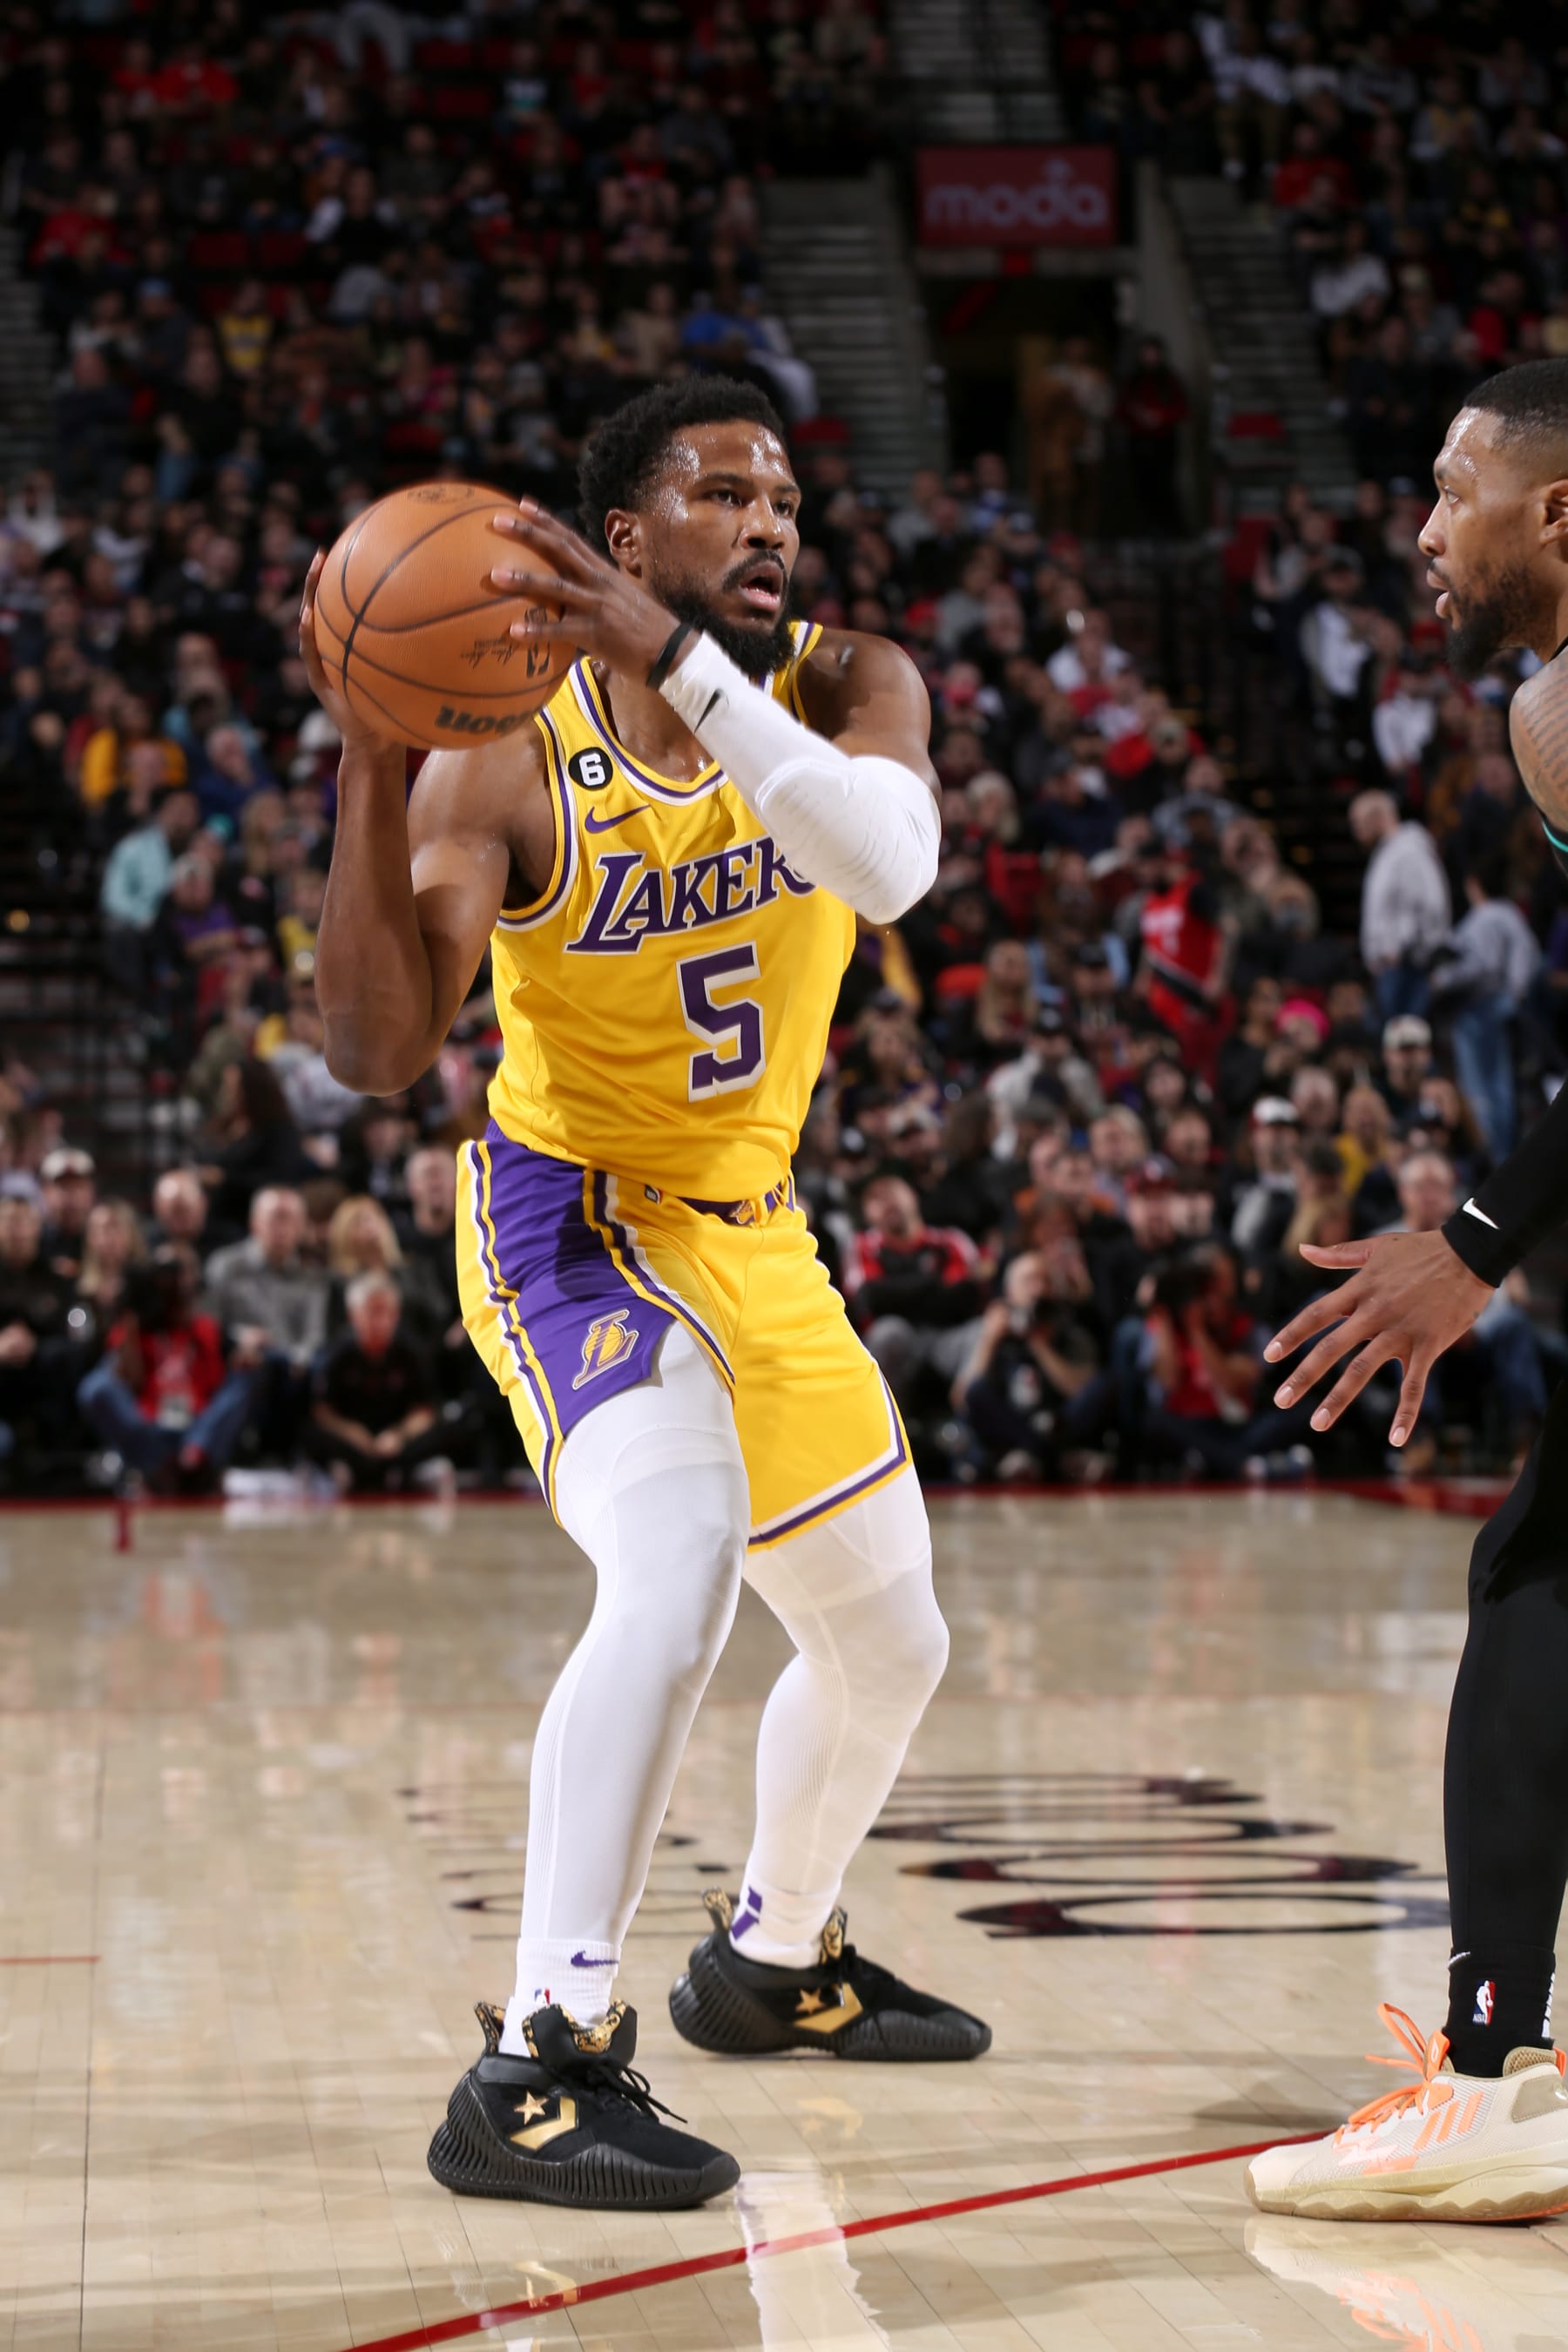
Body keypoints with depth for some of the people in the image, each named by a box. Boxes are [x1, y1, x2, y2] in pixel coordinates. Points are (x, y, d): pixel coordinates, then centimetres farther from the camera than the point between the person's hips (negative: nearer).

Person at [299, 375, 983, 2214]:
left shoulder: (845, 687, -10)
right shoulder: (511, 763, -20)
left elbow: (888, 863, -34)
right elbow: (374, 1052, -30)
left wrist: (675, 660, -44)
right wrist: (371, 765, -40)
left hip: (752, 1234, 6)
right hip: (572, 1219, -6)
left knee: (890, 1647, 19)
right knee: (678, 1570, -33)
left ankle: (773, 1957, 46)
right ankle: (537, 2070, -32)